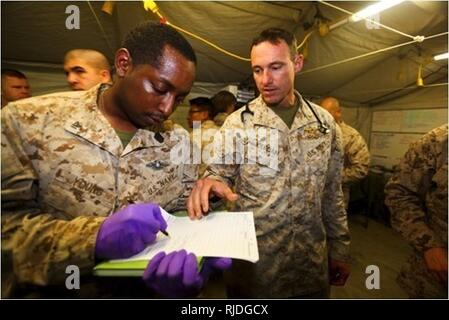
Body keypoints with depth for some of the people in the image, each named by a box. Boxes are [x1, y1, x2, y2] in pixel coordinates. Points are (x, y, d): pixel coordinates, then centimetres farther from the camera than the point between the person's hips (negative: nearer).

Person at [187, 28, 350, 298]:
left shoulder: (325, 123, 1)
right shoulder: (237, 122, -8)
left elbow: (333, 193, 6)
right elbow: (220, 174, -4)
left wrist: (340, 249, 8)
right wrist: (210, 184, -28)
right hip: (252, 261, -2)